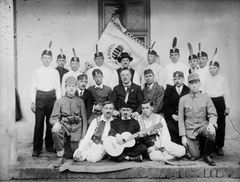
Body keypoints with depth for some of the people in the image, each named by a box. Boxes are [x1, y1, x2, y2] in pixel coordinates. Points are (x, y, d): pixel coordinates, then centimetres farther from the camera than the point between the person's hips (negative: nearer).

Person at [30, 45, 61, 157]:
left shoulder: (55, 72, 8)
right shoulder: (36, 72, 6)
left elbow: (57, 88, 8)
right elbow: (33, 87, 4)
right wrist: (33, 102, -3)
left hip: (51, 97, 1)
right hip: (40, 97, -1)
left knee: (50, 122, 6)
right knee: (39, 123, -2)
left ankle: (49, 145, 20)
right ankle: (37, 148, 6)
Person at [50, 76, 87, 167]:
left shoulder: (80, 101, 9)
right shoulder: (59, 101, 6)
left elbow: (84, 119, 9)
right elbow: (53, 117, 0)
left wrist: (83, 136, 1)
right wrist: (56, 123, -25)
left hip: (76, 127, 1)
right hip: (64, 125, -1)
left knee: (72, 155, -1)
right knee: (55, 131, -36)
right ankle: (60, 158, -18)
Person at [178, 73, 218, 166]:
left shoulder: (206, 97, 2)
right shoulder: (183, 99, 1)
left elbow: (213, 114, -2)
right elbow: (181, 119, 1)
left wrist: (211, 124, -25)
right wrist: (183, 136, -5)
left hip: (203, 125, 0)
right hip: (190, 129, 0)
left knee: (211, 133, -35)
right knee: (195, 156, -9)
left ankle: (207, 156, -9)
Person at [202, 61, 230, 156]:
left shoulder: (223, 79, 4)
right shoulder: (206, 79, 8)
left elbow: (227, 93, 3)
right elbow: (203, 92, 7)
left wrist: (227, 107, -1)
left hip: (220, 102, -1)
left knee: (221, 125, 2)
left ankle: (220, 146, 13)